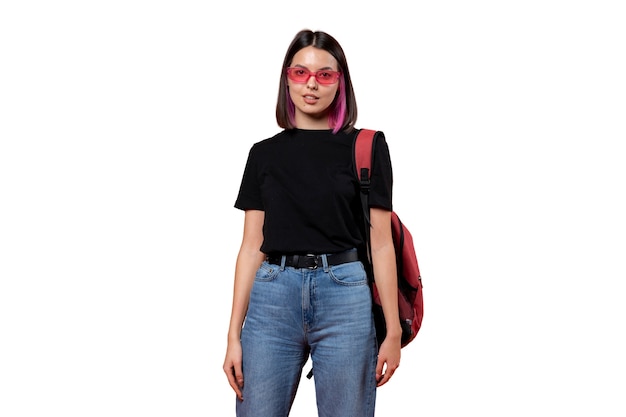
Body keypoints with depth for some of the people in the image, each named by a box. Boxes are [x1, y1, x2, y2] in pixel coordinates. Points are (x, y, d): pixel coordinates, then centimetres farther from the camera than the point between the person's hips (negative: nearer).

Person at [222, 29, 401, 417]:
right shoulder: (265, 154, 11)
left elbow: (380, 243, 1)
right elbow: (252, 246, 9)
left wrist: (393, 331, -2)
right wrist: (234, 334, 4)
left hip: (345, 296, -2)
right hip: (273, 295, 2)